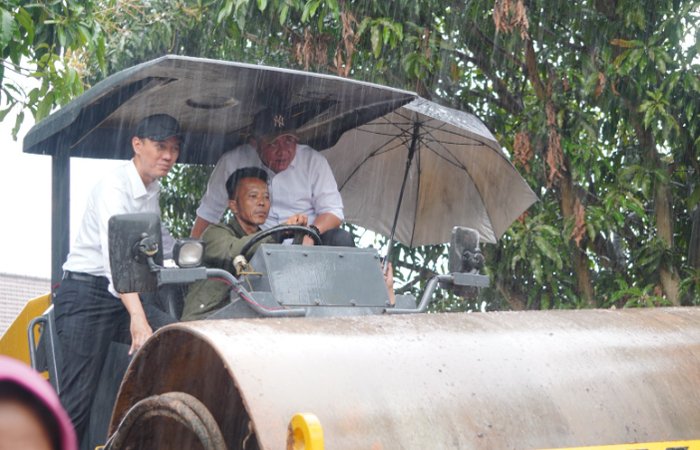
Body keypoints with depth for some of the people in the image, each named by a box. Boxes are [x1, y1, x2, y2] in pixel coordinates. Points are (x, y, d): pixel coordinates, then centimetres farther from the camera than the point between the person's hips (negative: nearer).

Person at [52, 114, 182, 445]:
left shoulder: (153, 191, 12)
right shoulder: (114, 188, -16)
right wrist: (137, 317, -44)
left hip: (124, 296, 8)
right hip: (86, 295, -7)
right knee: (77, 400, -12)